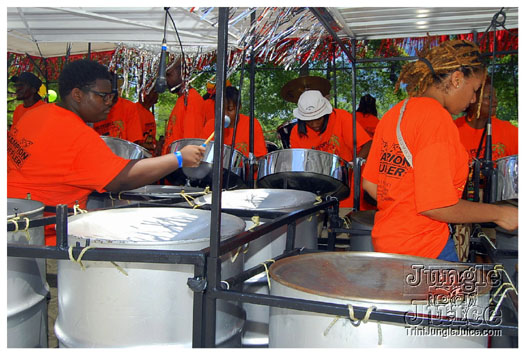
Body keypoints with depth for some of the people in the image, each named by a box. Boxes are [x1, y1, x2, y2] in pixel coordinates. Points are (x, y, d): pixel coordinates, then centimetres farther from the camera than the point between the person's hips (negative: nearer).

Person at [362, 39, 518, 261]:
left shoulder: (393, 114, 7)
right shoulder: (437, 118, -18)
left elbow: (370, 183, 11)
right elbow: (435, 204, -22)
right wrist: (499, 214, -11)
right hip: (423, 251, -9)